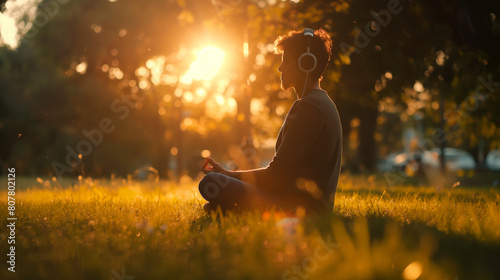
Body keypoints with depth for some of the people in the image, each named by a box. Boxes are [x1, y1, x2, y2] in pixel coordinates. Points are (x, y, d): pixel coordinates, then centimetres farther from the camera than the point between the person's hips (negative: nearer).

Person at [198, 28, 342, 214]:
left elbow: (278, 175, -18)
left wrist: (228, 174, -4)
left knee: (210, 183, -25)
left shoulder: (309, 108, -16)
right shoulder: (324, 103, 19)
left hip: (300, 204, -11)